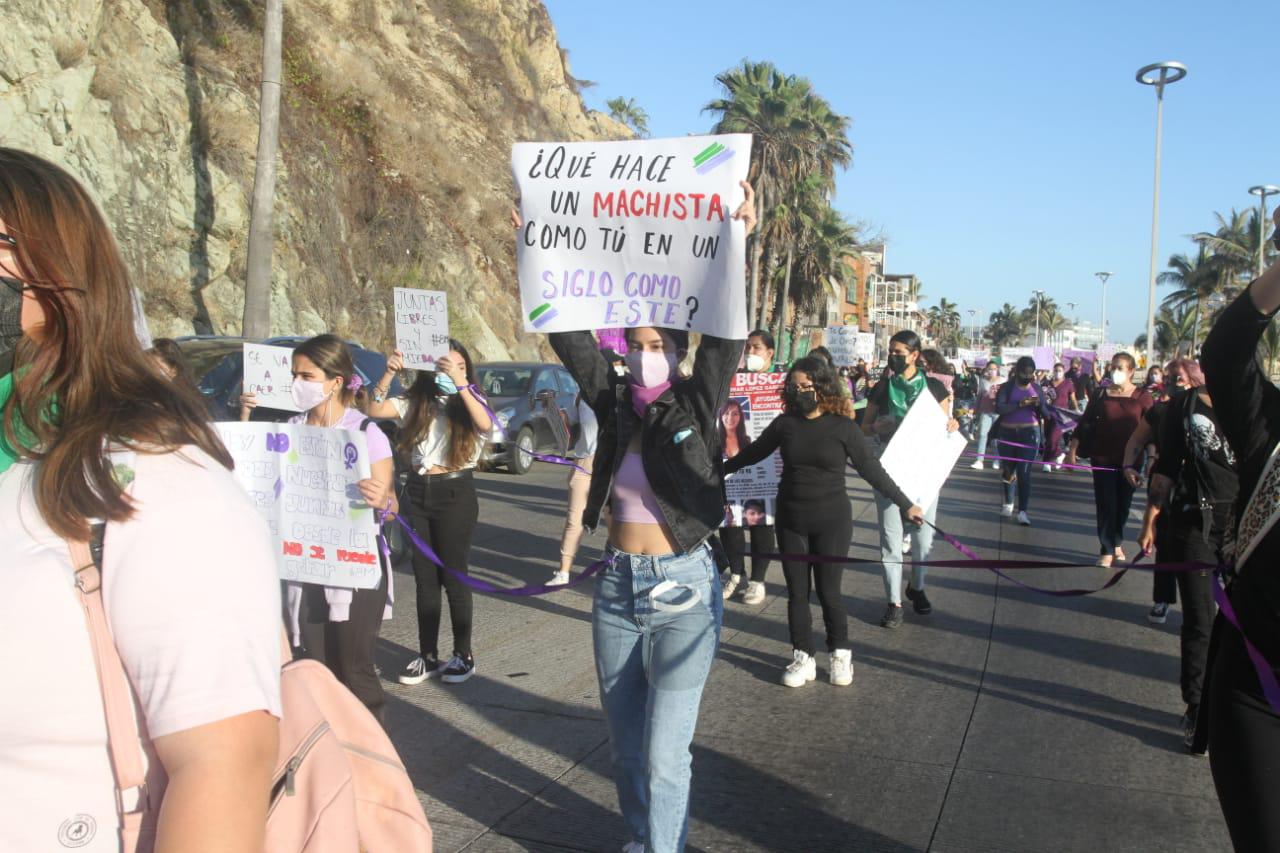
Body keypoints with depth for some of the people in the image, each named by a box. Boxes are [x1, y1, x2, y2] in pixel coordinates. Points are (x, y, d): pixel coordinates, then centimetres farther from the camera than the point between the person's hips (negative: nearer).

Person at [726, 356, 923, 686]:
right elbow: (754, 453, 13)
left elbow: (871, 470, -4)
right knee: (797, 591, 8)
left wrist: (905, 504, -3)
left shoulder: (842, 426, -9)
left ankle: (840, 654, 24)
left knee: (828, 591, 3)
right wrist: (719, 470, 20)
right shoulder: (785, 423, -1)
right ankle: (803, 658, 21)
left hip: (832, 521, -3)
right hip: (791, 520, 3)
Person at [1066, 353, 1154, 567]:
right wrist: (1073, 449, -1)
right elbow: (1084, 423, 3)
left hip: (1129, 460, 0)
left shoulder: (1142, 397, -3)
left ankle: (1116, 543, 30)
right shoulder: (1101, 394, 1)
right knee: (1105, 504, -1)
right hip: (1103, 458, 0)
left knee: (1123, 504, 11)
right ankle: (1107, 550, 7)